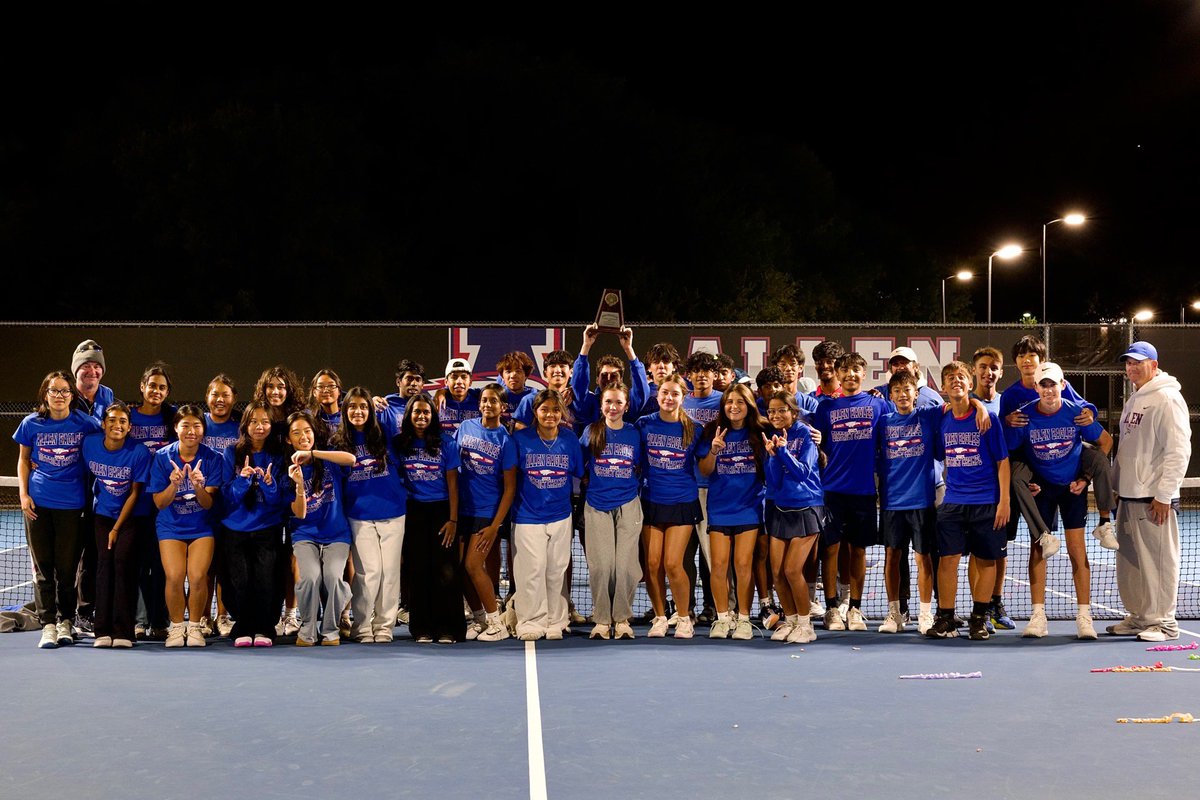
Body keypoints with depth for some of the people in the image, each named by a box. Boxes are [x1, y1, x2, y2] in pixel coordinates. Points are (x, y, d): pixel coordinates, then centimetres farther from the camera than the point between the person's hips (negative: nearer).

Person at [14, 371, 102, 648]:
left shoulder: (85, 423, -2)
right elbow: (23, 459, 13)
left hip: (71, 503, -1)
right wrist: (23, 493, 3)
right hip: (38, 502, 1)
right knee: (42, 566, 2)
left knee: (67, 566, 3)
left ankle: (65, 621, 17)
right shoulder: (31, 423, 2)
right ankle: (47, 624, 7)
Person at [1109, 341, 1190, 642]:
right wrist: (1119, 490, 18)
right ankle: (1139, 617, 21)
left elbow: (1178, 451, -16)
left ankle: (1164, 622, 4)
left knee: (1158, 561, -4)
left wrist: (1163, 495, -17)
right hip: (1128, 496, 9)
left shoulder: (1167, 399, -11)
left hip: (1155, 499, -9)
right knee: (1129, 561, 11)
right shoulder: (1133, 400, 17)